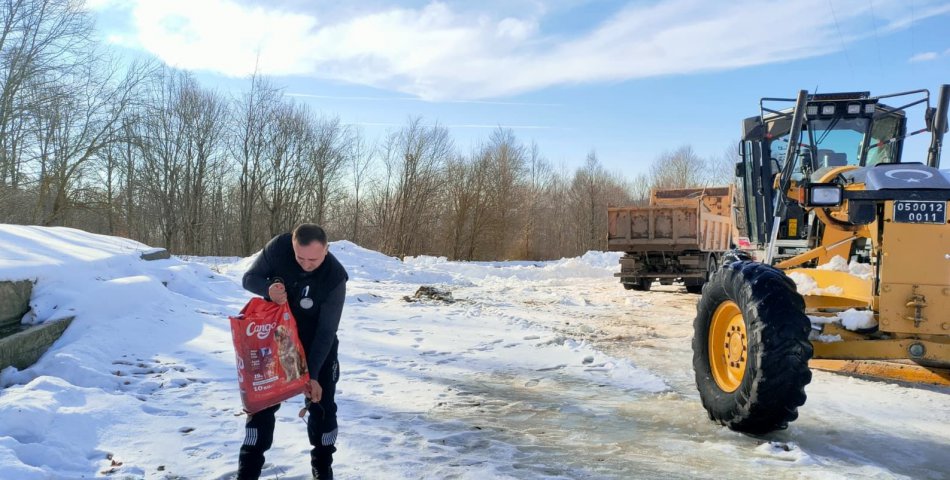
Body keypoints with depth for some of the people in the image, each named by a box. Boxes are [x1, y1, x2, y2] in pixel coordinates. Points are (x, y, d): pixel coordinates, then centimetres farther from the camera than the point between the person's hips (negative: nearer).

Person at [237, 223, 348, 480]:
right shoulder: (277, 248, -25)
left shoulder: (335, 277, -30)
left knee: (321, 402, 4)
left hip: (317, 343, -1)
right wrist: (268, 288, -34)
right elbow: (249, 278, -10)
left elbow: (326, 331, -25)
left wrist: (313, 374, -26)